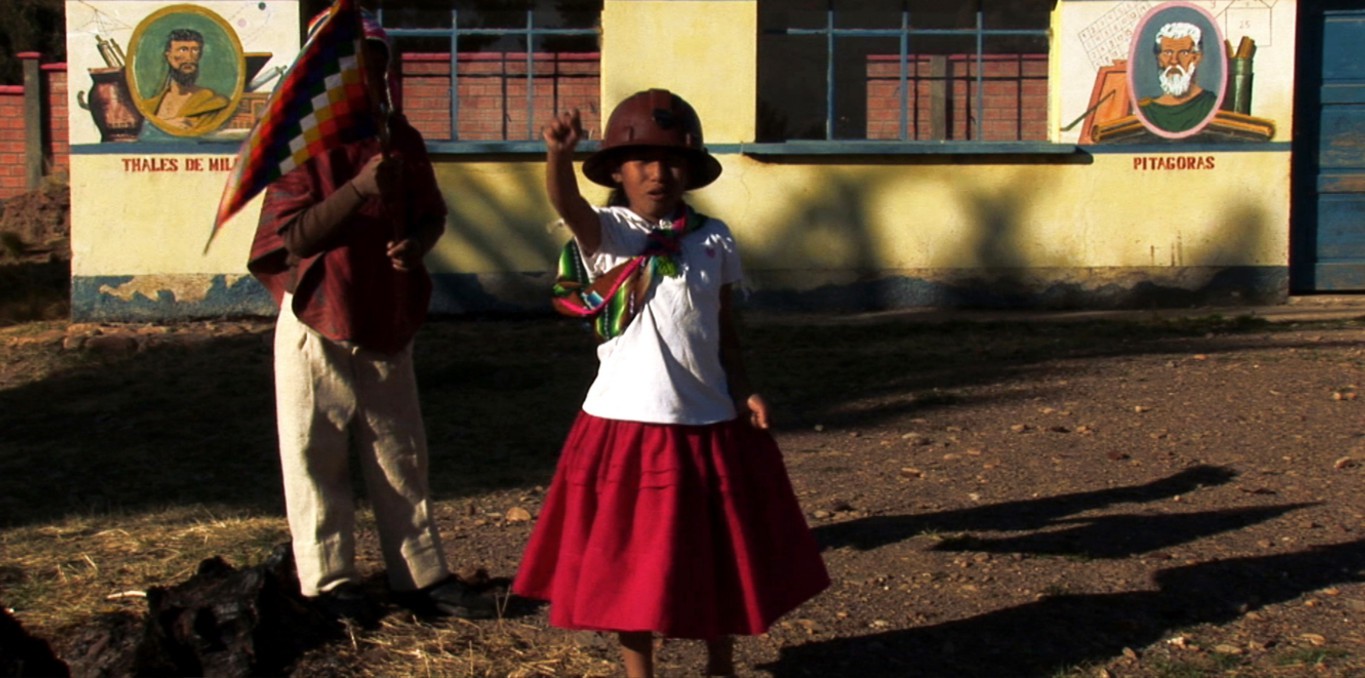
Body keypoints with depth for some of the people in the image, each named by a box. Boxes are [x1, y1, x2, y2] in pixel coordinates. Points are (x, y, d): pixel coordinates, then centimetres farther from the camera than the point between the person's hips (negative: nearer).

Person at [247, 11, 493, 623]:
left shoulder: (402, 141, 4)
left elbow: (431, 213, 13)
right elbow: (294, 236, -15)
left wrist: (416, 245, -10)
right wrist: (359, 189, -26)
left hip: (387, 323, 4)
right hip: (318, 324, -4)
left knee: (402, 459, 10)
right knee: (318, 459, 3)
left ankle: (420, 576, 19)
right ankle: (328, 583, 15)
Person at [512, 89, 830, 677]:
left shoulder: (713, 239, 4)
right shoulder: (607, 233, -7)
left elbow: (724, 325, 12)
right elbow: (568, 206, -29)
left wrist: (741, 391, 0)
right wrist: (558, 156, -49)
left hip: (708, 425, 3)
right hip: (628, 423, -3)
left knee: (719, 558, 16)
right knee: (630, 565, 7)